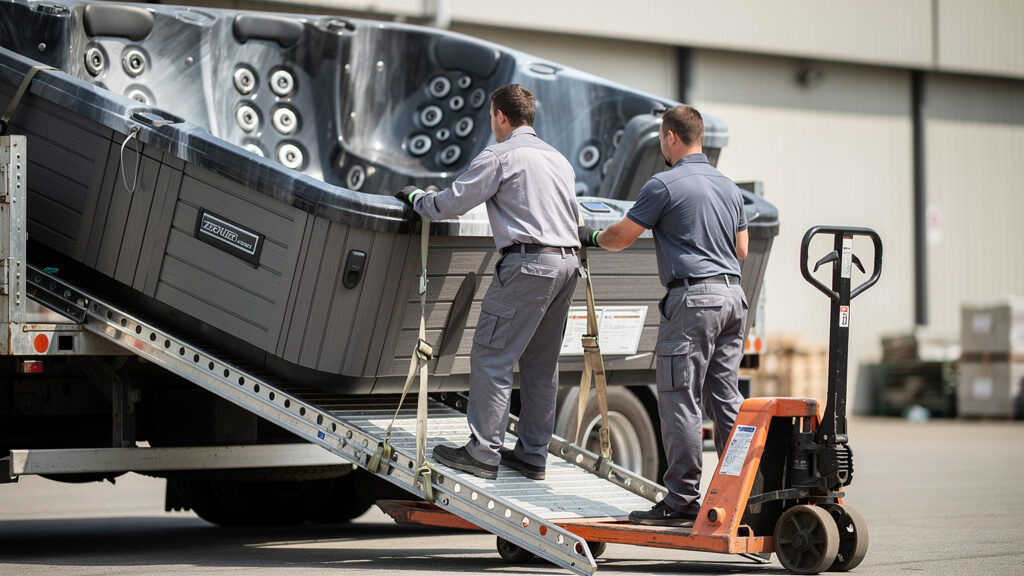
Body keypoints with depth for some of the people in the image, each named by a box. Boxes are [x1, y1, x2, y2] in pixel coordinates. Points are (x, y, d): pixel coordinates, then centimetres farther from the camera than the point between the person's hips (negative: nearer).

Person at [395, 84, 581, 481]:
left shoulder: (499, 156, -4)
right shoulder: (558, 159, 21)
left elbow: (451, 204, -3)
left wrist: (415, 198, 15)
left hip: (529, 262, -8)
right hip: (567, 262, 8)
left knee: (491, 357, -4)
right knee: (541, 364, 13)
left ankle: (483, 452, -6)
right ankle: (533, 455, 15)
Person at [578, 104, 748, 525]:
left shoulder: (665, 185, -8)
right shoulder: (728, 187, 15)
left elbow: (620, 237, -2)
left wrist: (590, 237, 18)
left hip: (692, 297, -8)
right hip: (732, 295, 8)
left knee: (681, 401, -5)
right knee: (726, 400, 10)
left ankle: (682, 501, -5)